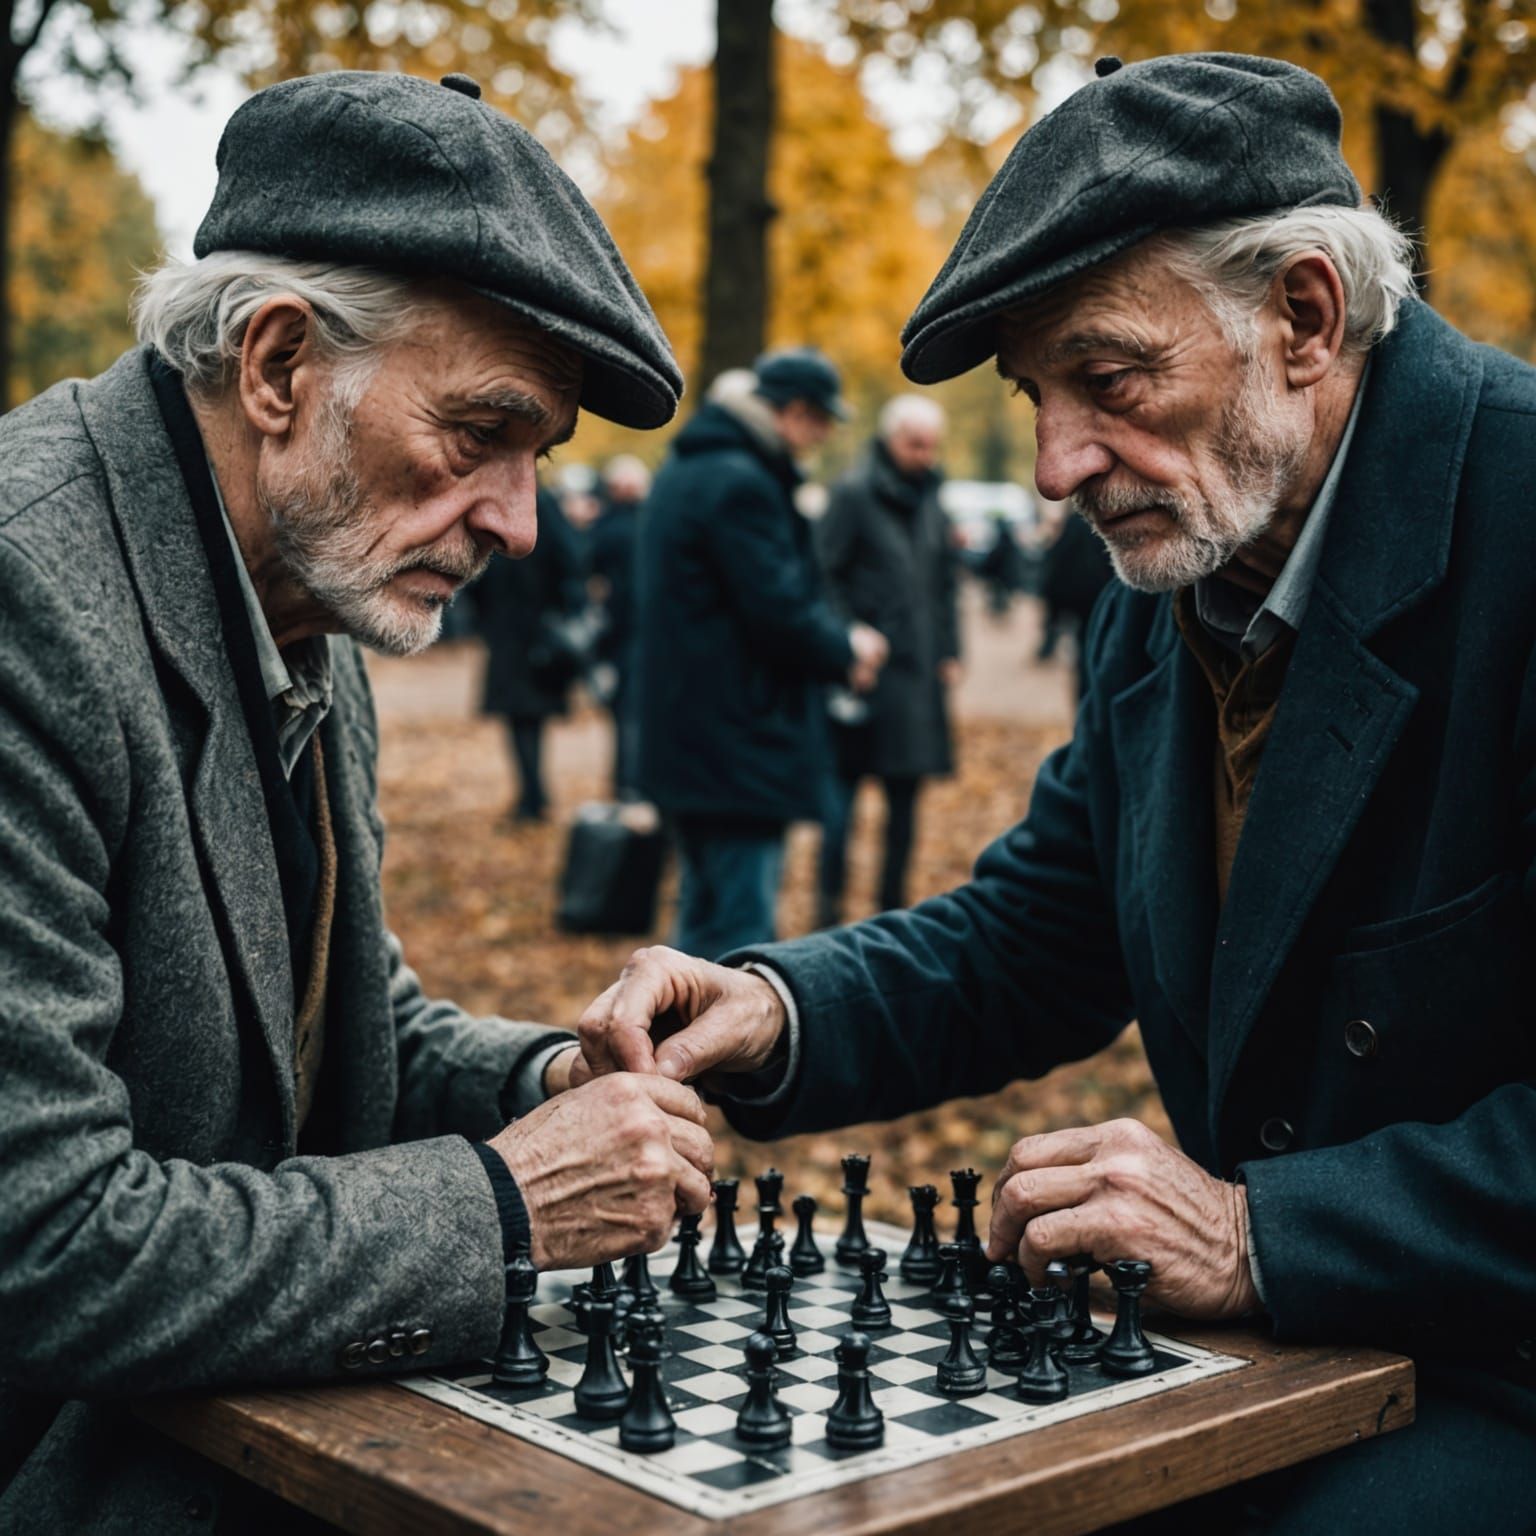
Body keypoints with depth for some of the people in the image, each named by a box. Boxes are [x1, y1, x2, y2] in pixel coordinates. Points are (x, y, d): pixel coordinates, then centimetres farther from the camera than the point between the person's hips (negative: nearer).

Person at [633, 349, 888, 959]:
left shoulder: (686, 470, 15)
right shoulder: (740, 483, -17)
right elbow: (780, 612, -21)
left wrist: (838, 639, 6)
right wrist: (846, 652, -2)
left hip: (688, 738, 10)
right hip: (739, 747, -10)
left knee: (706, 918, 19)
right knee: (741, 925, -5)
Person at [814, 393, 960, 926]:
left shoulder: (929, 498, 12)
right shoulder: (855, 492, -7)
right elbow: (826, 572, -9)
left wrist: (949, 653, 12)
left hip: (919, 669, 6)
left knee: (905, 792, 9)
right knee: (843, 781, -1)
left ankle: (893, 902, 18)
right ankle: (829, 900, 7)